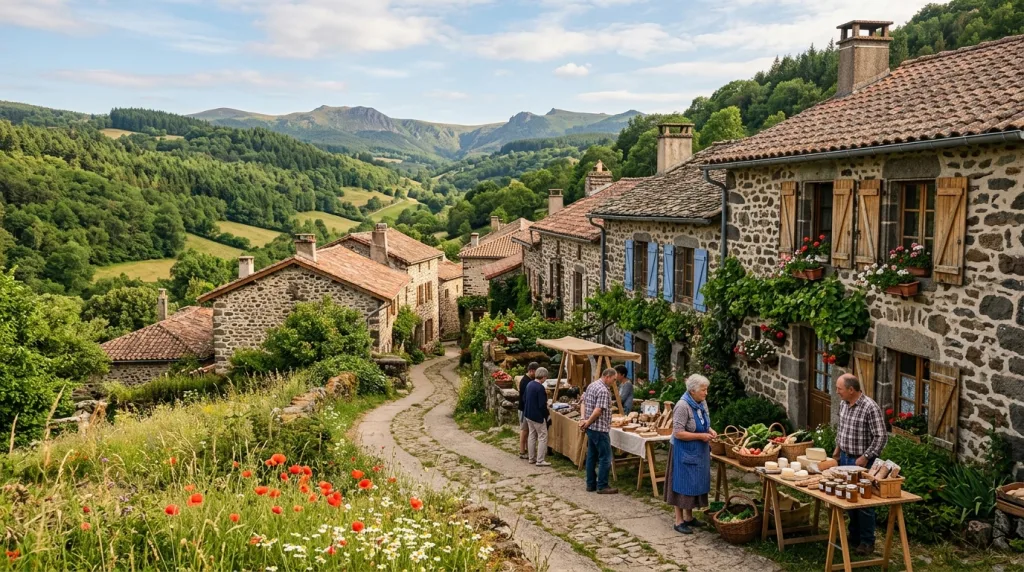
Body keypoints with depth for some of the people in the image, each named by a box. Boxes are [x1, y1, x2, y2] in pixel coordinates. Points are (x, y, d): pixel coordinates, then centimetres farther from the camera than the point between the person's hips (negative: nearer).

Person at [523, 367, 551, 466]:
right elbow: (542, 405, -22)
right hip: (538, 416, -9)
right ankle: (540, 460, -1)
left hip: (528, 414, 9)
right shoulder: (540, 388, -22)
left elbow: (524, 398, 14)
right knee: (543, 437, 0)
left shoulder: (529, 384, 4)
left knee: (532, 435, 17)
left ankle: (531, 458, 24)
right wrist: (547, 413, -5)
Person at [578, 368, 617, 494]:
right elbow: (598, 410, -24)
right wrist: (587, 422, -12)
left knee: (592, 456, 14)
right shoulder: (604, 391, -18)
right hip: (599, 428, -10)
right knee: (605, 458, -3)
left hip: (591, 428, 10)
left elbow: (583, 403, 12)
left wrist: (582, 418, -1)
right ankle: (602, 486, 0)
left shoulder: (591, 386, 12)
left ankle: (591, 484, 19)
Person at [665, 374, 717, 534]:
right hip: (685, 452, -8)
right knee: (683, 484, 0)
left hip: (699, 452, 8)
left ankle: (689, 517, 27)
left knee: (696, 484, 15)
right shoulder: (683, 406, -22)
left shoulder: (702, 403, 3)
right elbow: (678, 433, -24)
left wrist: (710, 430, -3)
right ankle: (679, 521, 9)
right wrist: (701, 436, -22)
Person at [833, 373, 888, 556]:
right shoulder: (843, 404, 4)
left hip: (861, 461, -8)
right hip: (844, 458, 8)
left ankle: (867, 541, 12)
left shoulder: (870, 408, -21)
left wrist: (865, 457, -20)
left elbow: (881, 436, -20)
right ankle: (854, 536, 28)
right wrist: (838, 447, 16)